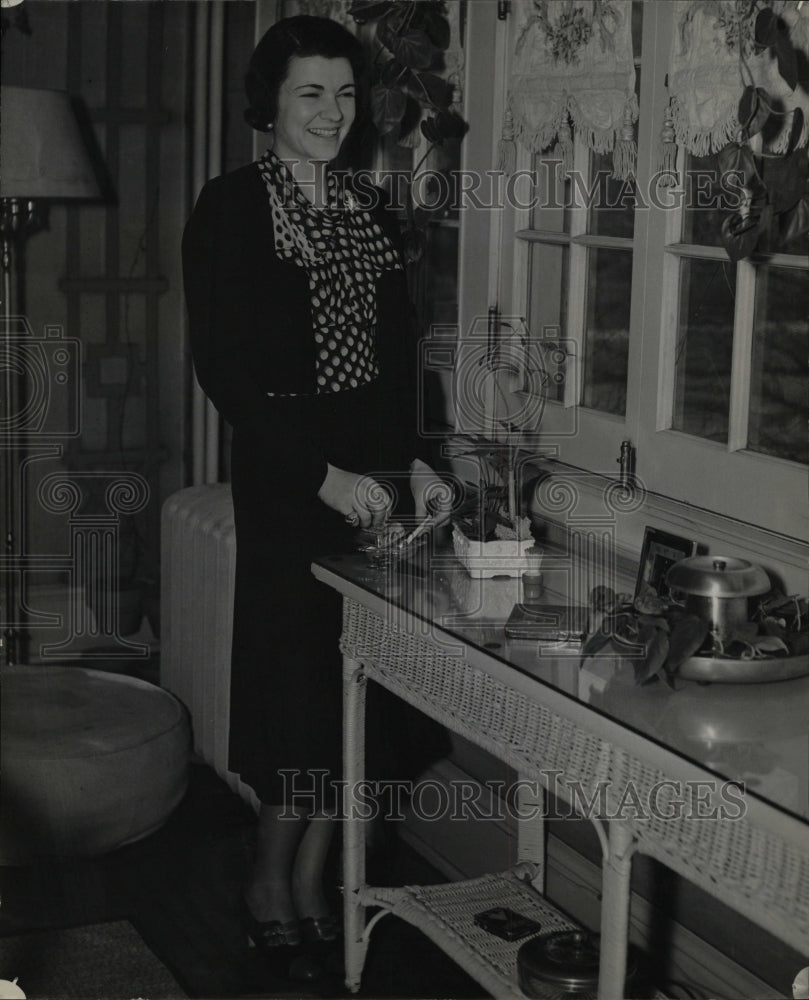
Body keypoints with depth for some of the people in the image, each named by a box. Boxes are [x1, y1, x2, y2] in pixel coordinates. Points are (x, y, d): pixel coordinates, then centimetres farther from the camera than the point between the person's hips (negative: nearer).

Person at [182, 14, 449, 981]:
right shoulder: (230, 208, -5)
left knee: (356, 680, 5)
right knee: (303, 667, -2)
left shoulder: (369, 213, 14)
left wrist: (410, 460, 0)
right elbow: (222, 366, -11)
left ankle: (307, 882, 19)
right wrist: (323, 474, -17)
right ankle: (273, 885, 17)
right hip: (285, 474, -5)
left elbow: (397, 359, 15)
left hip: (374, 471, 5)